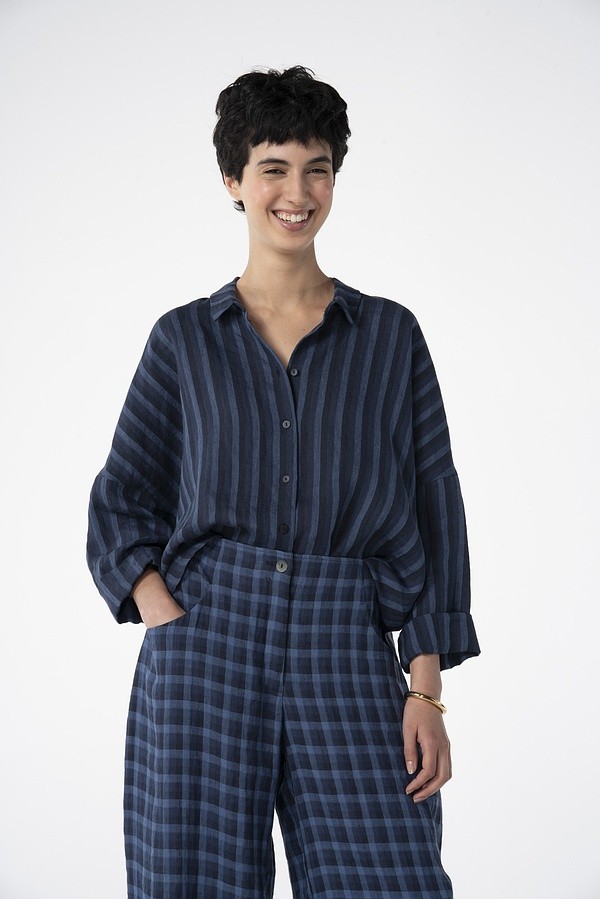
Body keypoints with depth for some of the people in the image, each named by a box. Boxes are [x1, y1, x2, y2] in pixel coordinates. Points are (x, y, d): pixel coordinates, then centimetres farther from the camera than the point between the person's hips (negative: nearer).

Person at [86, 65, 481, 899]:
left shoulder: (390, 335, 8)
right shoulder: (185, 338, 9)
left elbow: (434, 515, 6)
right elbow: (122, 499, 11)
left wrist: (426, 690, -2)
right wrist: (165, 620, -7)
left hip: (348, 658, 0)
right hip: (206, 652, 0)